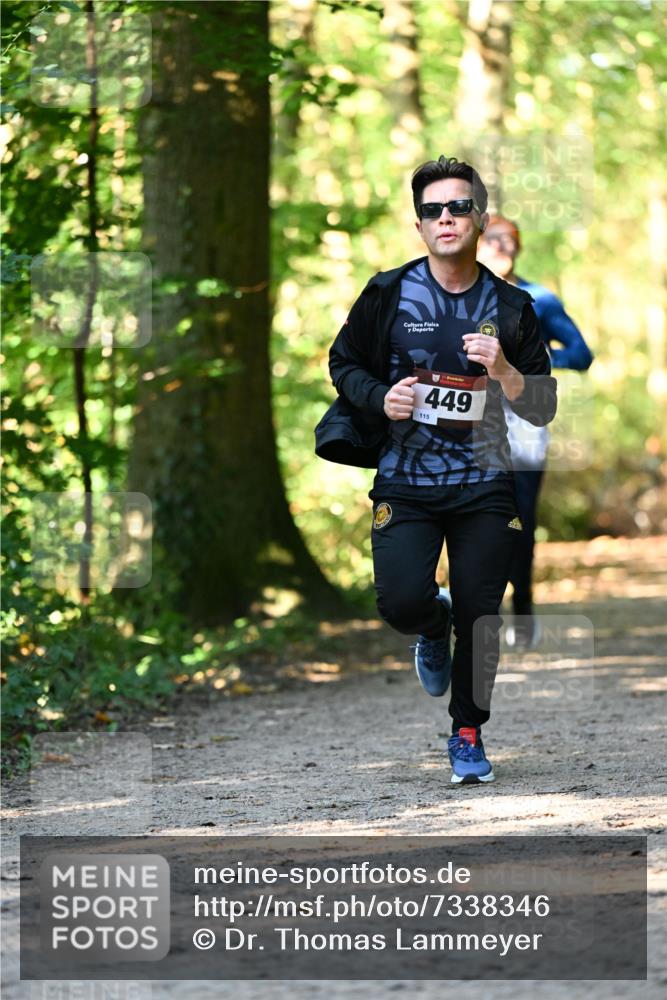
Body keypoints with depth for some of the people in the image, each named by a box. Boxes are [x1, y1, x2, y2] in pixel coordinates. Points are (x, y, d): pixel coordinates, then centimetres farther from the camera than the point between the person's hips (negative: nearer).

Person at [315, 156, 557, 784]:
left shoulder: (509, 307, 3)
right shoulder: (389, 294, 0)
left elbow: (544, 409, 3)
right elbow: (343, 363, 11)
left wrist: (503, 370, -16)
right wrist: (380, 397, -9)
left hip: (484, 485, 1)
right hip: (404, 482, -1)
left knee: (480, 614, 2)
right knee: (402, 602, -17)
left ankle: (468, 733, 23)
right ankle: (433, 627, 21)